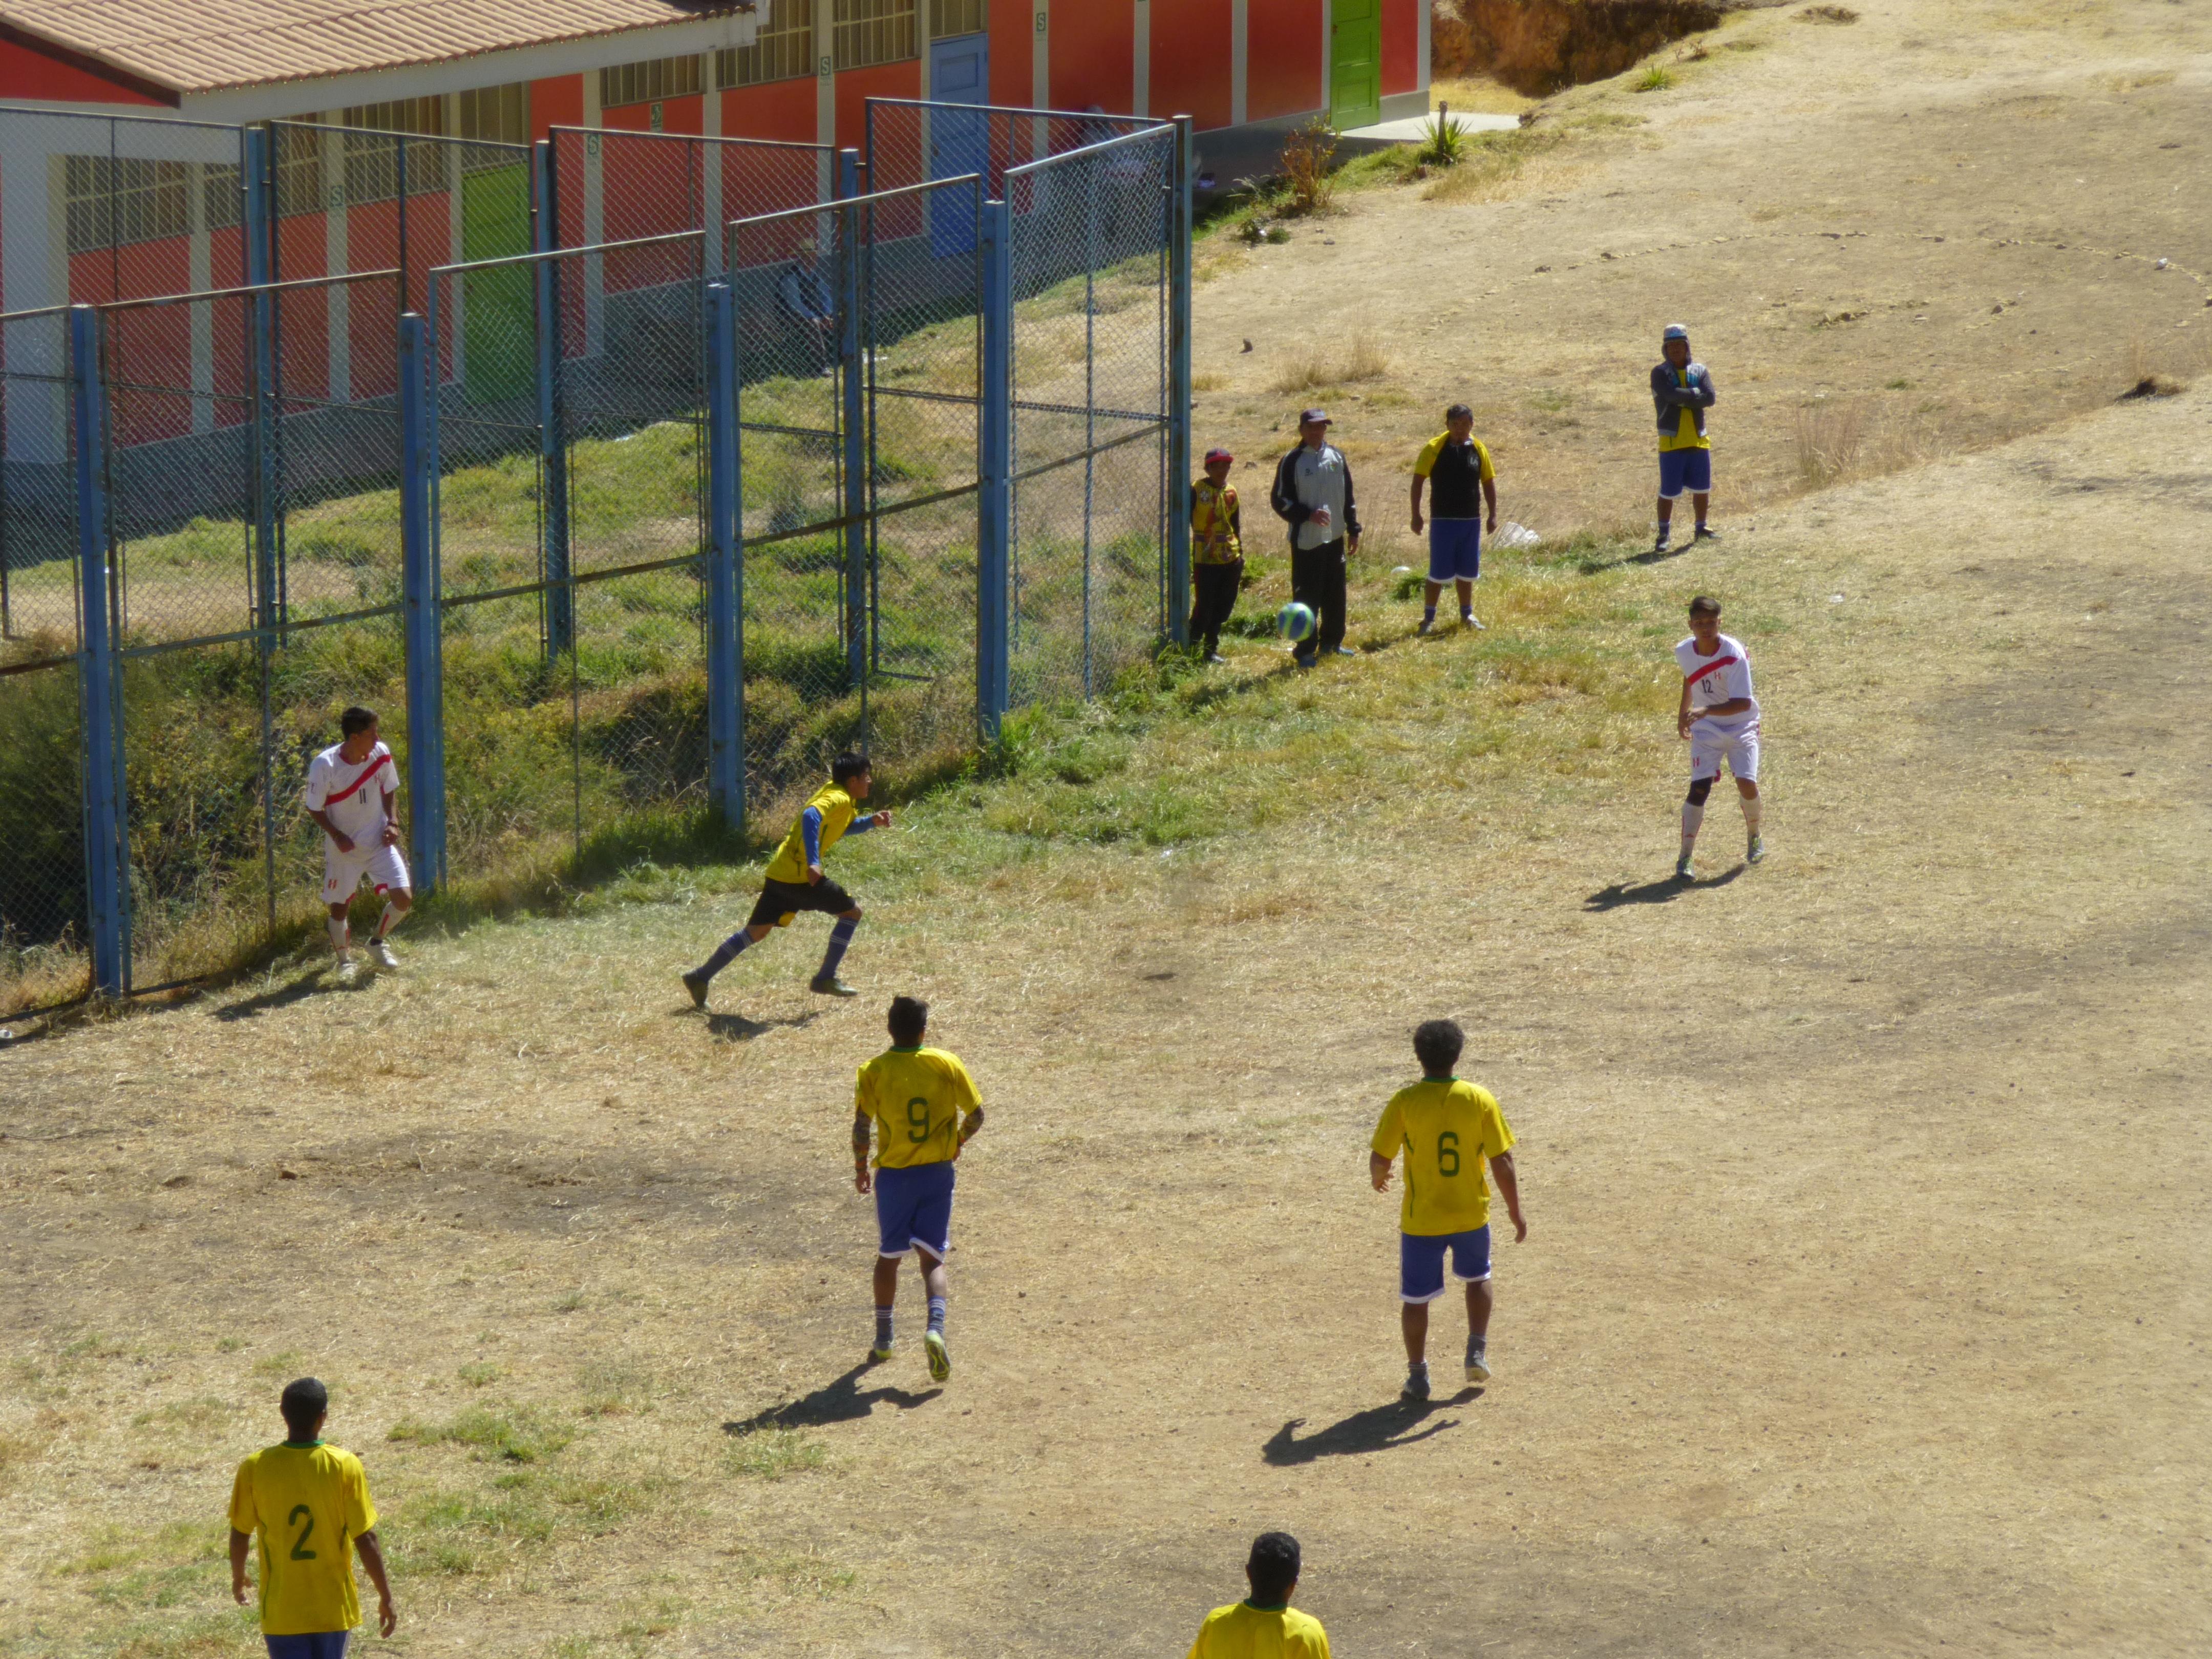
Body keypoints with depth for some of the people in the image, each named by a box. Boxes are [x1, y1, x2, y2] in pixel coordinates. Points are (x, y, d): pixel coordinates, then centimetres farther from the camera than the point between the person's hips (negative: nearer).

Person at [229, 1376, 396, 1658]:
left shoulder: (255, 1468, -10)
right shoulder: (346, 1467, -12)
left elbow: (240, 1535, 1)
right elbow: (365, 1540, -10)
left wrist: (238, 1577, 20)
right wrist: (386, 1596, 1)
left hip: (282, 1611, 0)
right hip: (333, 1609, 0)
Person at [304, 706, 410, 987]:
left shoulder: (380, 754, -10)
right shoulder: (324, 766, -22)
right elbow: (314, 808, -10)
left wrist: (391, 823, -4)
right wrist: (337, 836, -22)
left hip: (378, 841, 3)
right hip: (344, 847, -3)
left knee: (403, 900, -6)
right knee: (339, 907, 5)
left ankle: (378, 942, 23)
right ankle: (345, 961, 31)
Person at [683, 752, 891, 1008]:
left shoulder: (838, 796, 19)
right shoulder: (838, 799, -12)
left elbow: (846, 827, 37)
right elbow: (811, 816, -31)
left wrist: (872, 821, 18)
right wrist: (813, 863, -37)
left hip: (781, 872, 9)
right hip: (801, 876, -9)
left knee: (756, 931, 14)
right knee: (851, 912, 4)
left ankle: (701, 977, 12)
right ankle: (826, 979, 4)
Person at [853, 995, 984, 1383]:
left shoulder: (874, 1071, -8)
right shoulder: (947, 1065, -5)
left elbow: (861, 1125, -9)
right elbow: (976, 1113, -1)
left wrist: (861, 1167, 6)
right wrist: (959, 1141, 19)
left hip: (893, 1175, 0)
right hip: (937, 1172, 0)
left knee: (888, 1257, 17)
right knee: (932, 1258, 3)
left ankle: (883, 1341, 24)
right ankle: (936, 1328, -22)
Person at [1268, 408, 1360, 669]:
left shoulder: (1337, 457, 10)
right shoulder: (1292, 462, -6)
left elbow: (1348, 497, 18)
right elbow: (1280, 501, -7)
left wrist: (1353, 529, 15)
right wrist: (1308, 514, -18)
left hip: (1335, 537, 5)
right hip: (1306, 540, -5)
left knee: (1336, 594, 12)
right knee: (1307, 597, -5)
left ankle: (1331, 643, 25)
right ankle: (1306, 650, 1)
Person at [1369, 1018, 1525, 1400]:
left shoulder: (1405, 1102, -12)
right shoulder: (1480, 1101, -9)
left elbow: (1380, 1158, -9)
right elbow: (1502, 1162, -8)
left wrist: (1378, 1178, 15)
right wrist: (1516, 1212, 2)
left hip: (1421, 1218, -2)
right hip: (1471, 1213, 2)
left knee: (1416, 1298, 12)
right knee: (1477, 1278, 28)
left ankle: (1418, 1375, 14)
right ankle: (1477, 1351, 18)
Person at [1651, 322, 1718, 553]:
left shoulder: (1700, 371, 8)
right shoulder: (1660, 373, -2)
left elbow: (1710, 398, -7)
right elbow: (1671, 395, -20)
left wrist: (1683, 399, -13)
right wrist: (1695, 394, -9)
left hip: (1698, 441, 4)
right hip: (1671, 442, -4)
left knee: (1702, 489, 13)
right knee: (1668, 492, -2)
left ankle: (1701, 529, 28)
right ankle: (1664, 535, 8)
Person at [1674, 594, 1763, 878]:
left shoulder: (1735, 654, -24)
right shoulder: (1684, 652, -9)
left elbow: (1743, 703, -28)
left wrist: (1705, 711, -39)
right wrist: (1683, 714, 19)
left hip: (1741, 726, -2)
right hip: (1706, 730, 2)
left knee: (1747, 785, -14)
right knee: (1699, 788, -14)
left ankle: (1754, 838, 17)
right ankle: (1685, 857, -12)